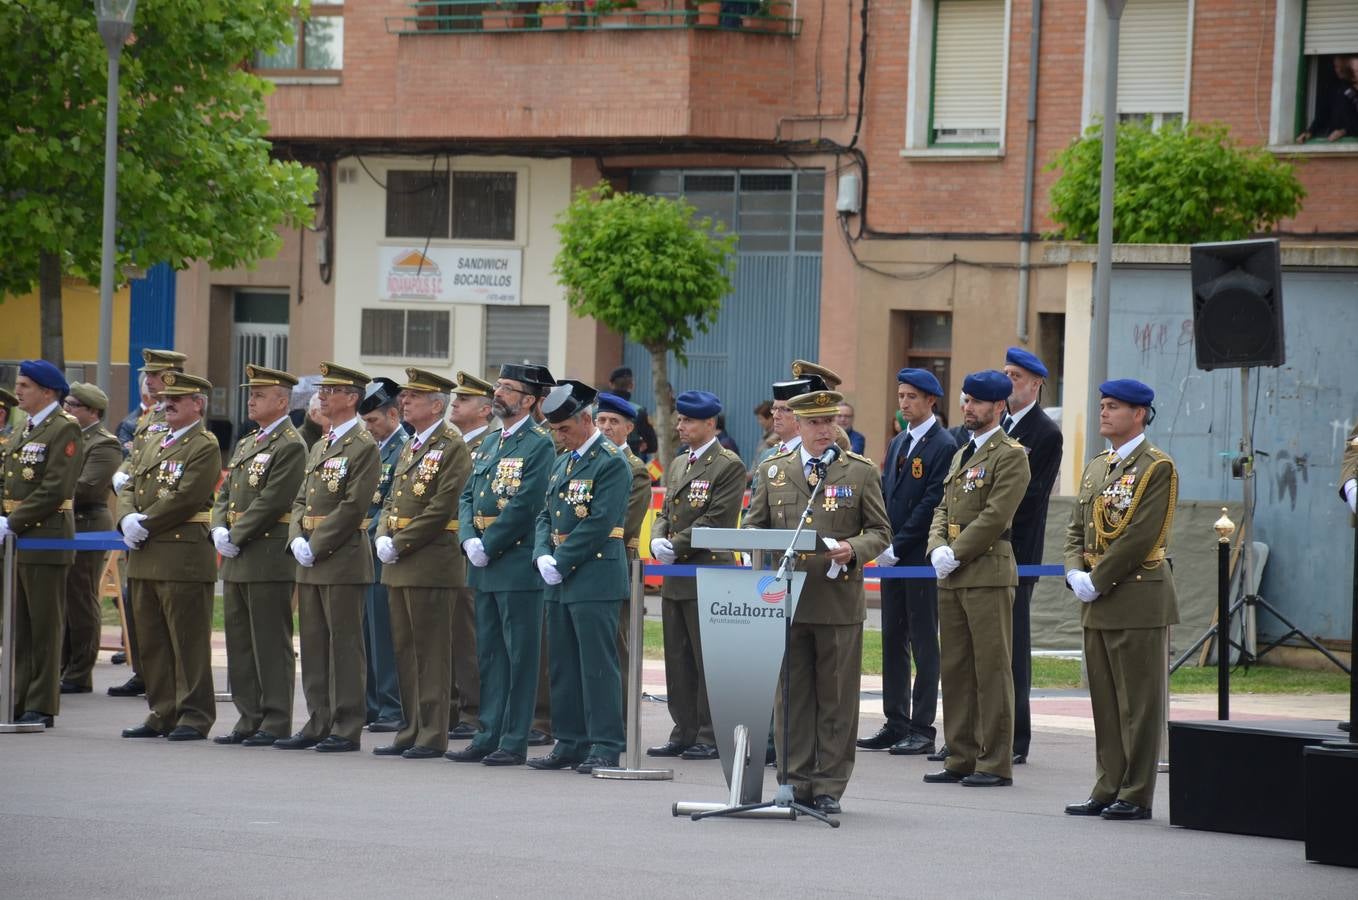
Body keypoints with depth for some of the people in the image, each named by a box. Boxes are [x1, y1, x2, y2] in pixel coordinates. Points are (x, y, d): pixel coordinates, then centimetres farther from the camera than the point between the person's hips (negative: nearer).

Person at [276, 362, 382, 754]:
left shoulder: (364, 448, -9)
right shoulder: (319, 447, 18)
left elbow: (353, 507, -16)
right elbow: (301, 501, 18)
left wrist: (316, 546, -16)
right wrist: (298, 541, 0)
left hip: (344, 559, -9)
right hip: (310, 560, 9)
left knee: (345, 645, -4)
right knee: (314, 645, 10)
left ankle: (346, 729, -2)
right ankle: (318, 724, 15)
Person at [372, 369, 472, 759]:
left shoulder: (452, 448, -10)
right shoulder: (410, 448, 18)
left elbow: (441, 509, -16)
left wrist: (400, 544, -15)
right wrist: (383, 538, 2)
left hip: (431, 563, -9)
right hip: (400, 566, 9)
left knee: (431, 652, -5)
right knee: (405, 650, 11)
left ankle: (433, 735, -3)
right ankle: (411, 731, 16)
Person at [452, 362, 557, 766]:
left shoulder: (539, 445, -9)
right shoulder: (491, 443, 17)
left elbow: (525, 506, -16)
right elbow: (468, 496, 15)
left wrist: (488, 547, -14)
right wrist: (470, 540, -2)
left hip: (518, 564, -8)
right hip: (485, 566, 8)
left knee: (519, 654, -3)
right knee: (489, 653, 10)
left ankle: (514, 742, -1)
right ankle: (488, 736, 15)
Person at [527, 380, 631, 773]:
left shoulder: (611, 462, -10)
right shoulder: (562, 463, 18)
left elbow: (600, 523, -17)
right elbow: (546, 516, 18)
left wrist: (562, 562, -15)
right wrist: (543, 557, -1)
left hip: (595, 578, -9)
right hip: (560, 580, 9)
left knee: (597, 666, -7)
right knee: (563, 665, 10)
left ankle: (605, 748, -5)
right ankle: (570, 744, 16)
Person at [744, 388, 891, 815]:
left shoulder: (861, 472, 5)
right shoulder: (773, 471, 11)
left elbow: (880, 531, 6)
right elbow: (754, 524, 16)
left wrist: (853, 549, -14)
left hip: (839, 600, -2)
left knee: (836, 699, 1)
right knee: (791, 695, 4)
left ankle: (830, 787, 6)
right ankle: (796, 782, 10)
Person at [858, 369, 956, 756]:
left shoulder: (943, 446, -9)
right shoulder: (898, 444, 16)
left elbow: (932, 503, -15)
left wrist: (898, 547, -15)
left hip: (921, 560, -8)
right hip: (893, 560, 8)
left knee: (924, 644, -3)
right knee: (893, 641, 9)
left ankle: (922, 729, 0)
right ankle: (895, 724, 14)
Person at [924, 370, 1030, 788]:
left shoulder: (1010, 455, -7)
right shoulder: (962, 455, 20)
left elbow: (995, 516, -15)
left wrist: (956, 554, -13)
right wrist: (938, 549, -1)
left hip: (988, 572, -9)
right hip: (952, 578, 9)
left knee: (992, 669, -5)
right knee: (954, 669, 9)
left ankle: (995, 764, -3)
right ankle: (961, 758, 14)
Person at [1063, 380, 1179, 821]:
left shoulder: (1157, 467, -8)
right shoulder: (1095, 467, 17)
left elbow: (1141, 536, -16)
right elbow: (1077, 528, 18)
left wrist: (1098, 580, -14)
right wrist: (1076, 572, -1)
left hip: (1138, 599, -8)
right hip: (1098, 603, 8)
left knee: (1139, 702, -3)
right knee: (1105, 700, 10)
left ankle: (1137, 796, -1)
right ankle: (1108, 790, 15)